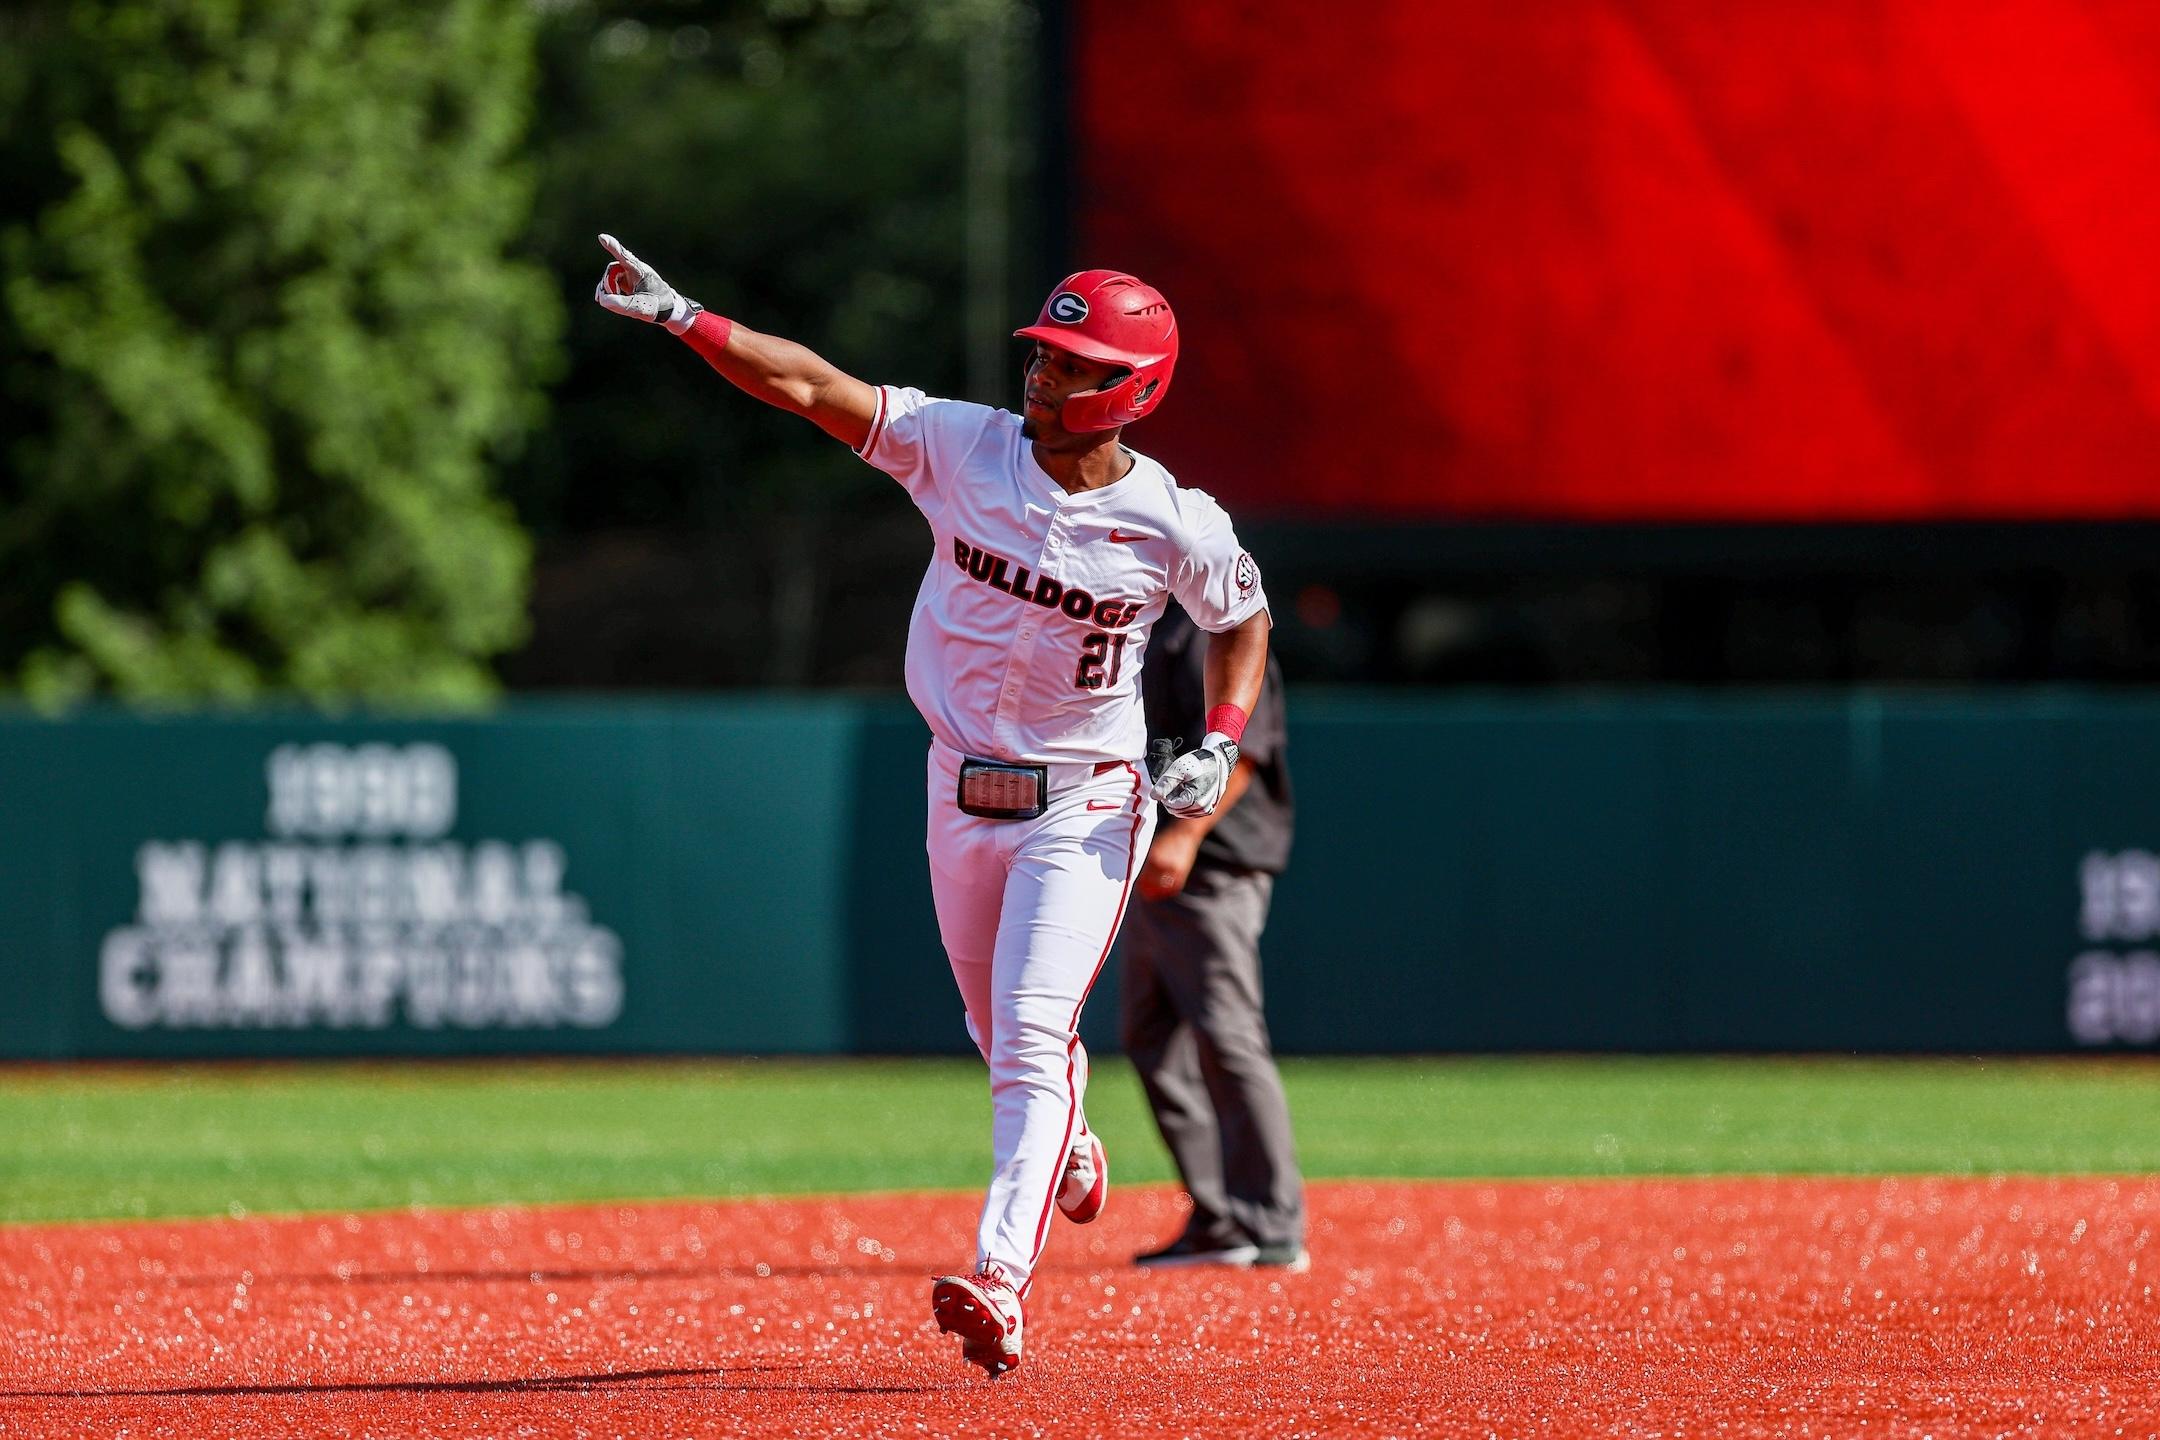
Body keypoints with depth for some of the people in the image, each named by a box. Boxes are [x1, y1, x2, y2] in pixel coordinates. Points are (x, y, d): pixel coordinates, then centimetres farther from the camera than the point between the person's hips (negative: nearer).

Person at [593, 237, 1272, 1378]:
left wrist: (1220, 744, -8)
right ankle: (1066, 1148, 51)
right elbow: (812, 387, -15)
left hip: (1085, 805, -4)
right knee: (998, 1028, 19)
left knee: (1032, 1036, -18)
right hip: (962, 790, 4)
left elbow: (1244, 621, 7)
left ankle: (1002, 1283, -27)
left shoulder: (1175, 525, -11)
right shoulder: (964, 447, -8)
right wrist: (682, 318, -26)